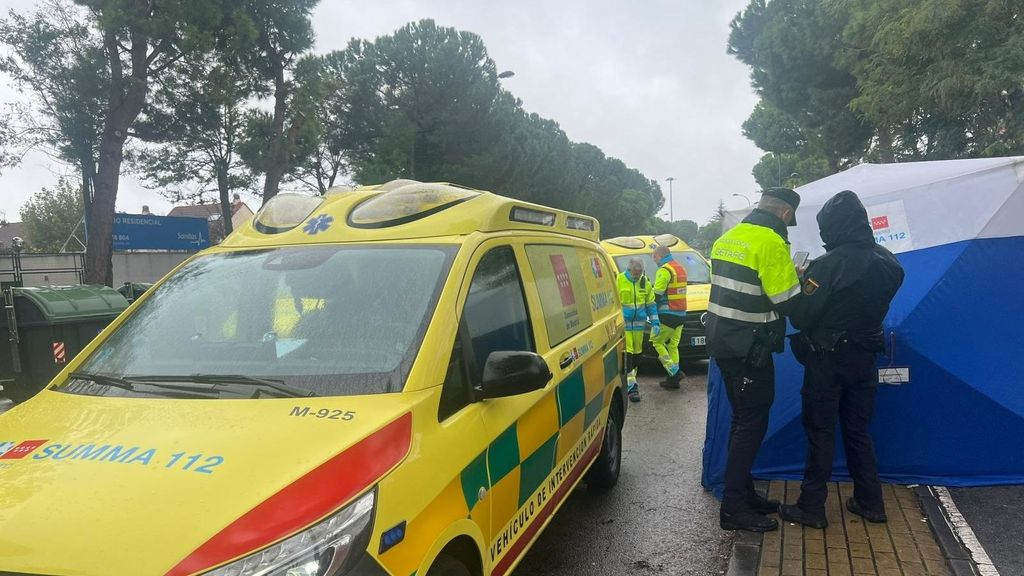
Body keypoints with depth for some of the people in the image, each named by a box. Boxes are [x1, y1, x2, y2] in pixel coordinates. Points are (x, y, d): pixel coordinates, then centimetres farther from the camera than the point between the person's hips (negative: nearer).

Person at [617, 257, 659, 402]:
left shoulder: (645, 282, 5)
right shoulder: (619, 280, -10)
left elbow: (651, 304, 13)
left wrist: (655, 323, 9)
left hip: (639, 324, 5)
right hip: (623, 323, -5)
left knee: (636, 351, 12)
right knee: (627, 352, -9)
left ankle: (631, 375, 29)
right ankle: (631, 385, -10)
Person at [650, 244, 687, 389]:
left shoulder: (664, 270, -13)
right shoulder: (680, 268, 18)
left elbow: (657, 294, -16)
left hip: (668, 314, -9)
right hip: (680, 313, 9)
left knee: (657, 342, 0)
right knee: (673, 345, 13)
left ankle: (675, 372, -10)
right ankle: (674, 379, 13)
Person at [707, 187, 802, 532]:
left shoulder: (727, 238, 11)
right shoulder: (772, 243, -15)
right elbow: (789, 303, -16)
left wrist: (790, 278, 15)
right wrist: (800, 281, 4)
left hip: (723, 343, 9)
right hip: (749, 349, -9)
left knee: (743, 419, 17)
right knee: (752, 424, 0)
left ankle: (743, 493, 27)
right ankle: (733, 508, 5)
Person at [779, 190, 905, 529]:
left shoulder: (829, 265, -21)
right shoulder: (885, 263, 1)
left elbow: (801, 317, -19)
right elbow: (878, 306, 13)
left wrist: (802, 284, -1)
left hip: (827, 360, -6)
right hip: (864, 358, 6)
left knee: (820, 432, 3)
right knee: (858, 430, 18)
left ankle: (811, 508, 10)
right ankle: (870, 503, 26)